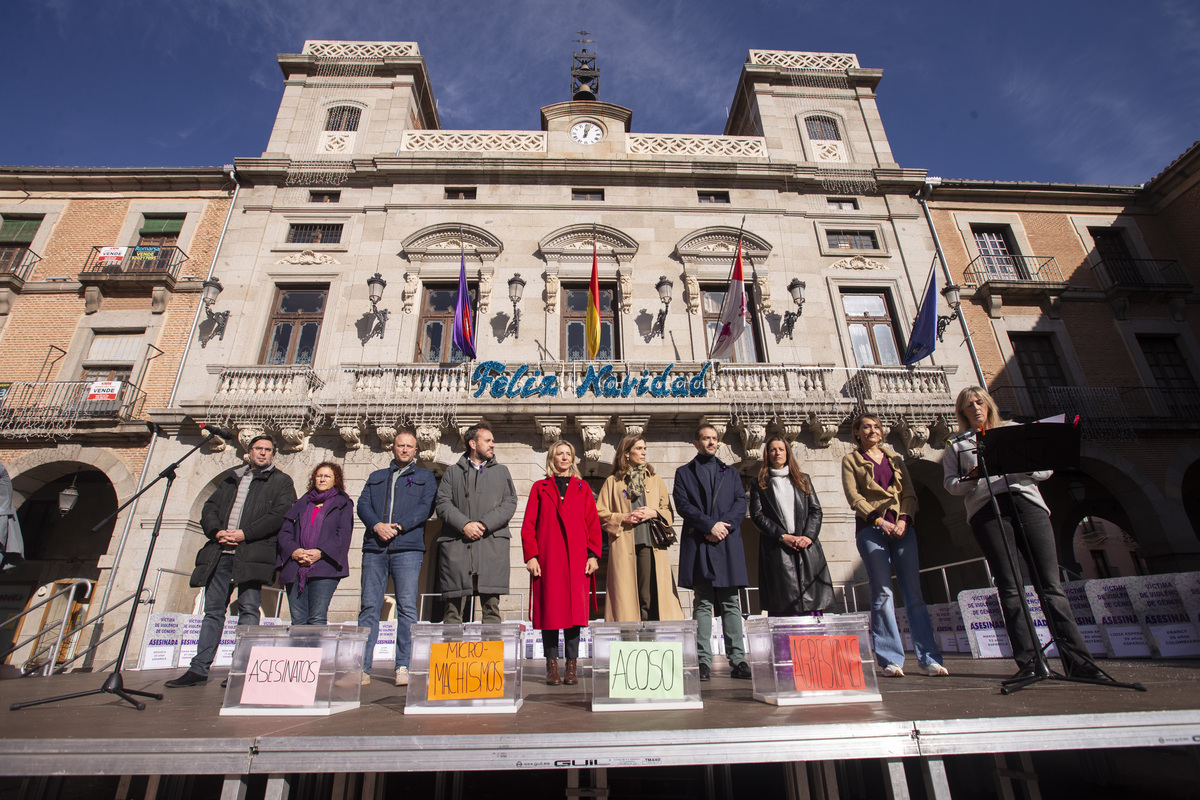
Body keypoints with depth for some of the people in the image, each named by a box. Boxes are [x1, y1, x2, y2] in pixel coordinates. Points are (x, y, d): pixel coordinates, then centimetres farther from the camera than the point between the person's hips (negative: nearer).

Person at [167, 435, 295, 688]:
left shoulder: (281, 481, 7)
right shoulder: (231, 478, 23)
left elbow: (279, 515, -6)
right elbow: (209, 508, 16)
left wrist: (244, 534, -14)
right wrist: (216, 532, -4)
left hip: (251, 552, -5)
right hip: (220, 552, 5)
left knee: (248, 609, -6)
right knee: (213, 610, 8)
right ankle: (198, 669, 14)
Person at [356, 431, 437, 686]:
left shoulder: (425, 476, 15)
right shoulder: (376, 477, 23)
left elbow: (426, 507, 1)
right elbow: (363, 504, 10)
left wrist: (398, 526, -12)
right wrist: (377, 525, -10)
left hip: (407, 548, -2)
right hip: (374, 547, 3)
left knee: (407, 607, -5)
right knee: (369, 606, 1)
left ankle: (403, 667, 2)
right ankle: (362, 667, 8)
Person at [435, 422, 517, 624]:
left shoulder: (501, 471, 19)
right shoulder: (452, 471, 16)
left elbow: (510, 503, 7)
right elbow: (442, 503, 5)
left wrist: (484, 524, -7)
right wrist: (464, 524, -11)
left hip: (492, 542, 1)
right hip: (457, 543, 0)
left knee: (491, 606, -3)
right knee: (454, 608, -2)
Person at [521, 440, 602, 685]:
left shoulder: (582, 488, 12)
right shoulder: (540, 488, 10)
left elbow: (593, 524, 8)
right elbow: (528, 525, 4)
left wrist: (593, 555, -2)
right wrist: (531, 556, -6)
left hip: (576, 559, 1)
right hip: (547, 559, 0)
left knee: (574, 608, 0)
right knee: (549, 609, 1)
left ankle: (572, 667, 10)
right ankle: (552, 665, 12)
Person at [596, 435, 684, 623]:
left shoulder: (655, 479, 18)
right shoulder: (612, 482, 10)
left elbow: (668, 511, 16)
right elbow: (600, 514, 6)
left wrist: (653, 513, -3)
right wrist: (624, 518, -7)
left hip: (650, 545, 2)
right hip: (624, 547, -1)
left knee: (651, 597, -4)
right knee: (626, 598, -3)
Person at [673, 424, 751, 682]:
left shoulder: (730, 472, 19)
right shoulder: (684, 472, 11)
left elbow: (741, 503, 8)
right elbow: (683, 505, -1)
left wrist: (724, 525, -9)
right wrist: (710, 525, -12)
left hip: (728, 543, 2)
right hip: (698, 543, -2)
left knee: (731, 603, 3)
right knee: (703, 603, 0)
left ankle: (737, 660, 7)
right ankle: (704, 661, 3)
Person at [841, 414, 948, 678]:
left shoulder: (895, 459, 20)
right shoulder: (851, 460, 9)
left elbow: (910, 493, 11)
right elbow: (854, 497, -2)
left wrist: (904, 519, -7)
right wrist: (880, 521, -12)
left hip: (902, 526, 3)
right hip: (870, 528, -3)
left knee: (914, 593, 1)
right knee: (882, 593, -4)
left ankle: (929, 658, 6)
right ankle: (891, 660, 0)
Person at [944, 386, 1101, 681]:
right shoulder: (957, 444, 20)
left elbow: (1046, 469, 18)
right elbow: (951, 484, 10)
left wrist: (1028, 467, -4)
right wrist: (971, 478, -11)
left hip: (1026, 501, 2)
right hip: (987, 509, -1)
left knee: (1051, 584, -6)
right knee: (1010, 588, -5)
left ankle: (1078, 661, -3)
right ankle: (1028, 661, -3)